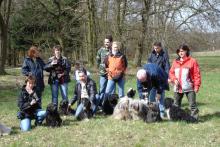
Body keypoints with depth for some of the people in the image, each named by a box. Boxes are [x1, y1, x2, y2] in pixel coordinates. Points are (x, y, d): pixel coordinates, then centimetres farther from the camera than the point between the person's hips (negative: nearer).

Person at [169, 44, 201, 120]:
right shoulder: (175, 62, 10)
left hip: (189, 88, -4)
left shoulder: (192, 61, -5)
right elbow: (171, 72, 14)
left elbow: (197, 74, -6)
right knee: (176, 104, 13)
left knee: (192, 104, -4)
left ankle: (194, 118, 0)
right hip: (178, 88, 5)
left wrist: (196, 86, -11)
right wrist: (174, 79, -5)